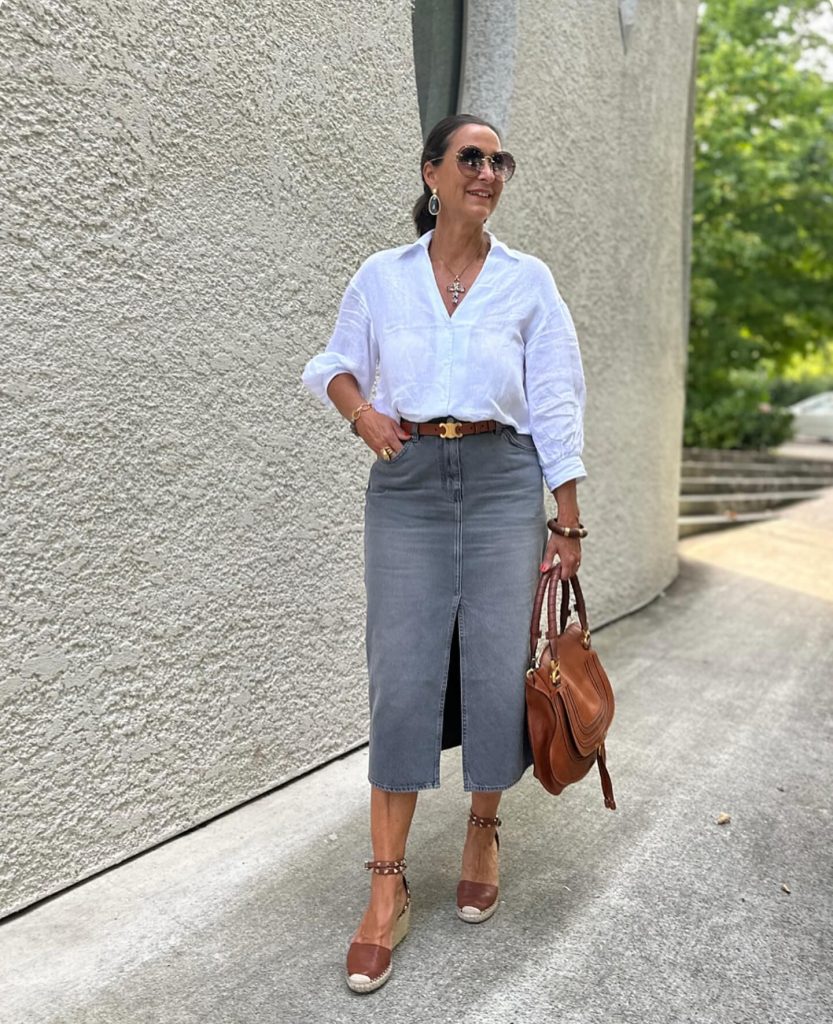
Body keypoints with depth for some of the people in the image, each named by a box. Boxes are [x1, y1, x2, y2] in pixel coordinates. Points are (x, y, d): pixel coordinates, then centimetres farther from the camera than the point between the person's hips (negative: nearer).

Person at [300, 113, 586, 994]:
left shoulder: (529, 281, 5)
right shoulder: (381, 277, 7)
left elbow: (557, 408, 4)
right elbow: (334, 364, 17)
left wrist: (568, 522, 0)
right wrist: (361, 411, -6)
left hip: (503, 479, 0)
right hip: (407, 481, 0)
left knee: (498, 669, 1)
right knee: (403, 676, -2)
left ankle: (483, 832, 28)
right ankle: (388, 885, 9)